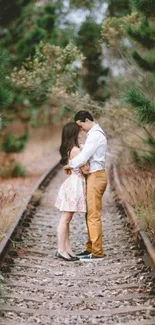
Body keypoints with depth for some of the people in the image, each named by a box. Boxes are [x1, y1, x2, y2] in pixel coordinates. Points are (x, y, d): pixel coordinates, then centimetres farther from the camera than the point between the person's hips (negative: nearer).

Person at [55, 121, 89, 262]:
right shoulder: (75, 150, -17)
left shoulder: (69, 150, 10)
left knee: (67, 219, 11)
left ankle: (67, 248, 17)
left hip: (74, 183, 10)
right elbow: (86, 169, -14)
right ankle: (61, 250, -1)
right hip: (75, 184, -10)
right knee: (65, 219, -5)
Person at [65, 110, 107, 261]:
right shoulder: (95, 133, 18)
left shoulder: (95, 135, -16)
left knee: (94, 215, -7)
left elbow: (83, 157, -20)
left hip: (95, 177, -10)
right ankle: (90, 248, 19)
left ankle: (97, 252, -4)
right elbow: (86, 154, 15)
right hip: (94, 176, 10)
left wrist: (69, 165, -5)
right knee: (90, 214, 14)